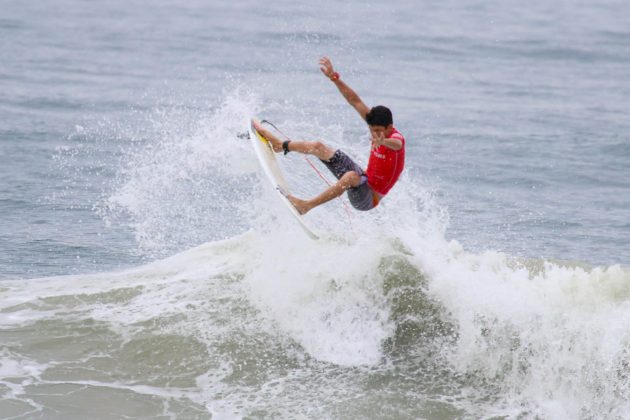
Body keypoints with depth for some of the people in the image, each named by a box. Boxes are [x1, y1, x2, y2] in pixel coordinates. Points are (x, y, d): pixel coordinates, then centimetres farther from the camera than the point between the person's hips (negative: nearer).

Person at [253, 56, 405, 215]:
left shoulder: (396, 138, -25)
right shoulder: (377, 126, -4)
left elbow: (396, 144, -53)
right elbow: (355, 101, -1)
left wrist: (383, 142, -76)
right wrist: (334, 77, -6)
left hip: (369, 198, -8)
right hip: (364, 180, 8)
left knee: (351, 176, -42)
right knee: (319, 147, 11)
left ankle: (307, 205, -37)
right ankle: (281, 145, 30)